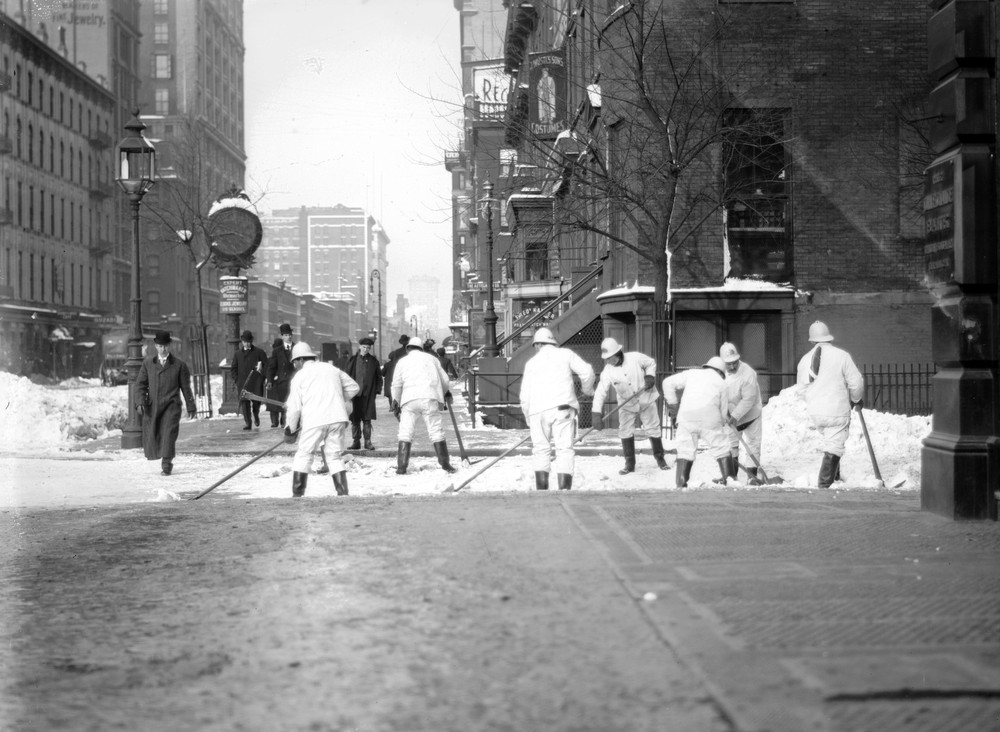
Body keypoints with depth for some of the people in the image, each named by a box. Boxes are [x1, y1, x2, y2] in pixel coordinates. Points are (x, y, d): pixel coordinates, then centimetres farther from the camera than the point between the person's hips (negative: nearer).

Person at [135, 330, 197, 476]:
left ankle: (166, 465, -8)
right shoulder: (147, 363, 9)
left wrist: (191, 407, 11)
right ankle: (165, 458, 27)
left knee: (168, 434, -13)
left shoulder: (179, 365, 3)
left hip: (171, 405, -3)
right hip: (152, 406, 3)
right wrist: (140, 402, -7)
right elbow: (140, 384, 8)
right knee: (151, 436, 5)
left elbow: (185, 387, 8)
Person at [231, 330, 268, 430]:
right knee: (244, 402, -7)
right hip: (243, 382, 2)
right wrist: (236, 379, 6)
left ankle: (256, 416, 27)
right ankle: (247, 423, -4)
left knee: (256, 401, -5)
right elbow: (234, 368, 19)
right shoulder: (238, 354, 14)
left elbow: (266, 365, 6)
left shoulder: (259, 352, 6)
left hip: (256, 381, -2)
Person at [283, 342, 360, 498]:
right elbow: (353, 387, 22)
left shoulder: (299, 376, 4)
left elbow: (294, 407, 0)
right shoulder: (332, 369, 16)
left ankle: (297, 495, 5)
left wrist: (290, 430, 10)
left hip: (314, 421, -4)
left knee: (303, 456, 8)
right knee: (335, 457, 11)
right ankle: (343, 493, 2)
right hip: (337, 418, 4)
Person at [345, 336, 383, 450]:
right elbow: (347, 376, 8)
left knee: (367, 419, 0)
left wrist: (378, 390, 2)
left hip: (368, 394, 0)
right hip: (355, 393, 0)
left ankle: (368, 442, 6)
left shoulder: (373, 361, 6)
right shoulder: (353, 360, 5)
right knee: (355, 419, 2)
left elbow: (379, 377, 13)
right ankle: (356, 441, 9)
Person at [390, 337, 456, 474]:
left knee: (405, 433, 2)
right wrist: (446, 393, 41)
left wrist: (395, 402, 23)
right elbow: (444, 380, 21)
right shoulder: (431, 358, 19)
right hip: (430, 398, 1)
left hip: (409, 399, -1)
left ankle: (401, 467, -5)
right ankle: (445, 465, 3)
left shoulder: (402, 361, 15)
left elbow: (396, 385, 10)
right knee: (436, 432, 4)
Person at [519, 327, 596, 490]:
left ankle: (542, 489, 4)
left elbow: (525, 395, 11)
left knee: (541, 450, 10)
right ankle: (564, 489, -13)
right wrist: (587, 390, 23)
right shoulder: (565, 354, 13)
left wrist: (529, 419, 22)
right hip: (563, 408, -1)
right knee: (564, 449, -1)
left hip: (538, 411, 1)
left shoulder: (531, 363, 15)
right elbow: (586, 371, 3)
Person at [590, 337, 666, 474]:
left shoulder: (636, 358, -19)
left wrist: (650, 376, -16)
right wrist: (596, 413, -32)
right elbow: (600, 392, -22)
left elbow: (651, 363, 3)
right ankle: (630, 464, 7)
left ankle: (660, 458, 23)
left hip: (646, 401, -1)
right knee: (625, 432, -5)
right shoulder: (607, 371, -18)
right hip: (626, 405, 1)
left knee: (652, 430, 4)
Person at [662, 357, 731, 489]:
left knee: (685, 450, 6)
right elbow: (724, 412, 15)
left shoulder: (691, 373, 19)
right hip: (710, 419, -1)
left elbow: (668, 382, 13)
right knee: (721, 448, 12)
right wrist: (724, 421, 30)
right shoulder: (721, 382, 17)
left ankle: (681, 483, -3)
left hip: (686, 416, 1)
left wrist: (672, 403, 15)